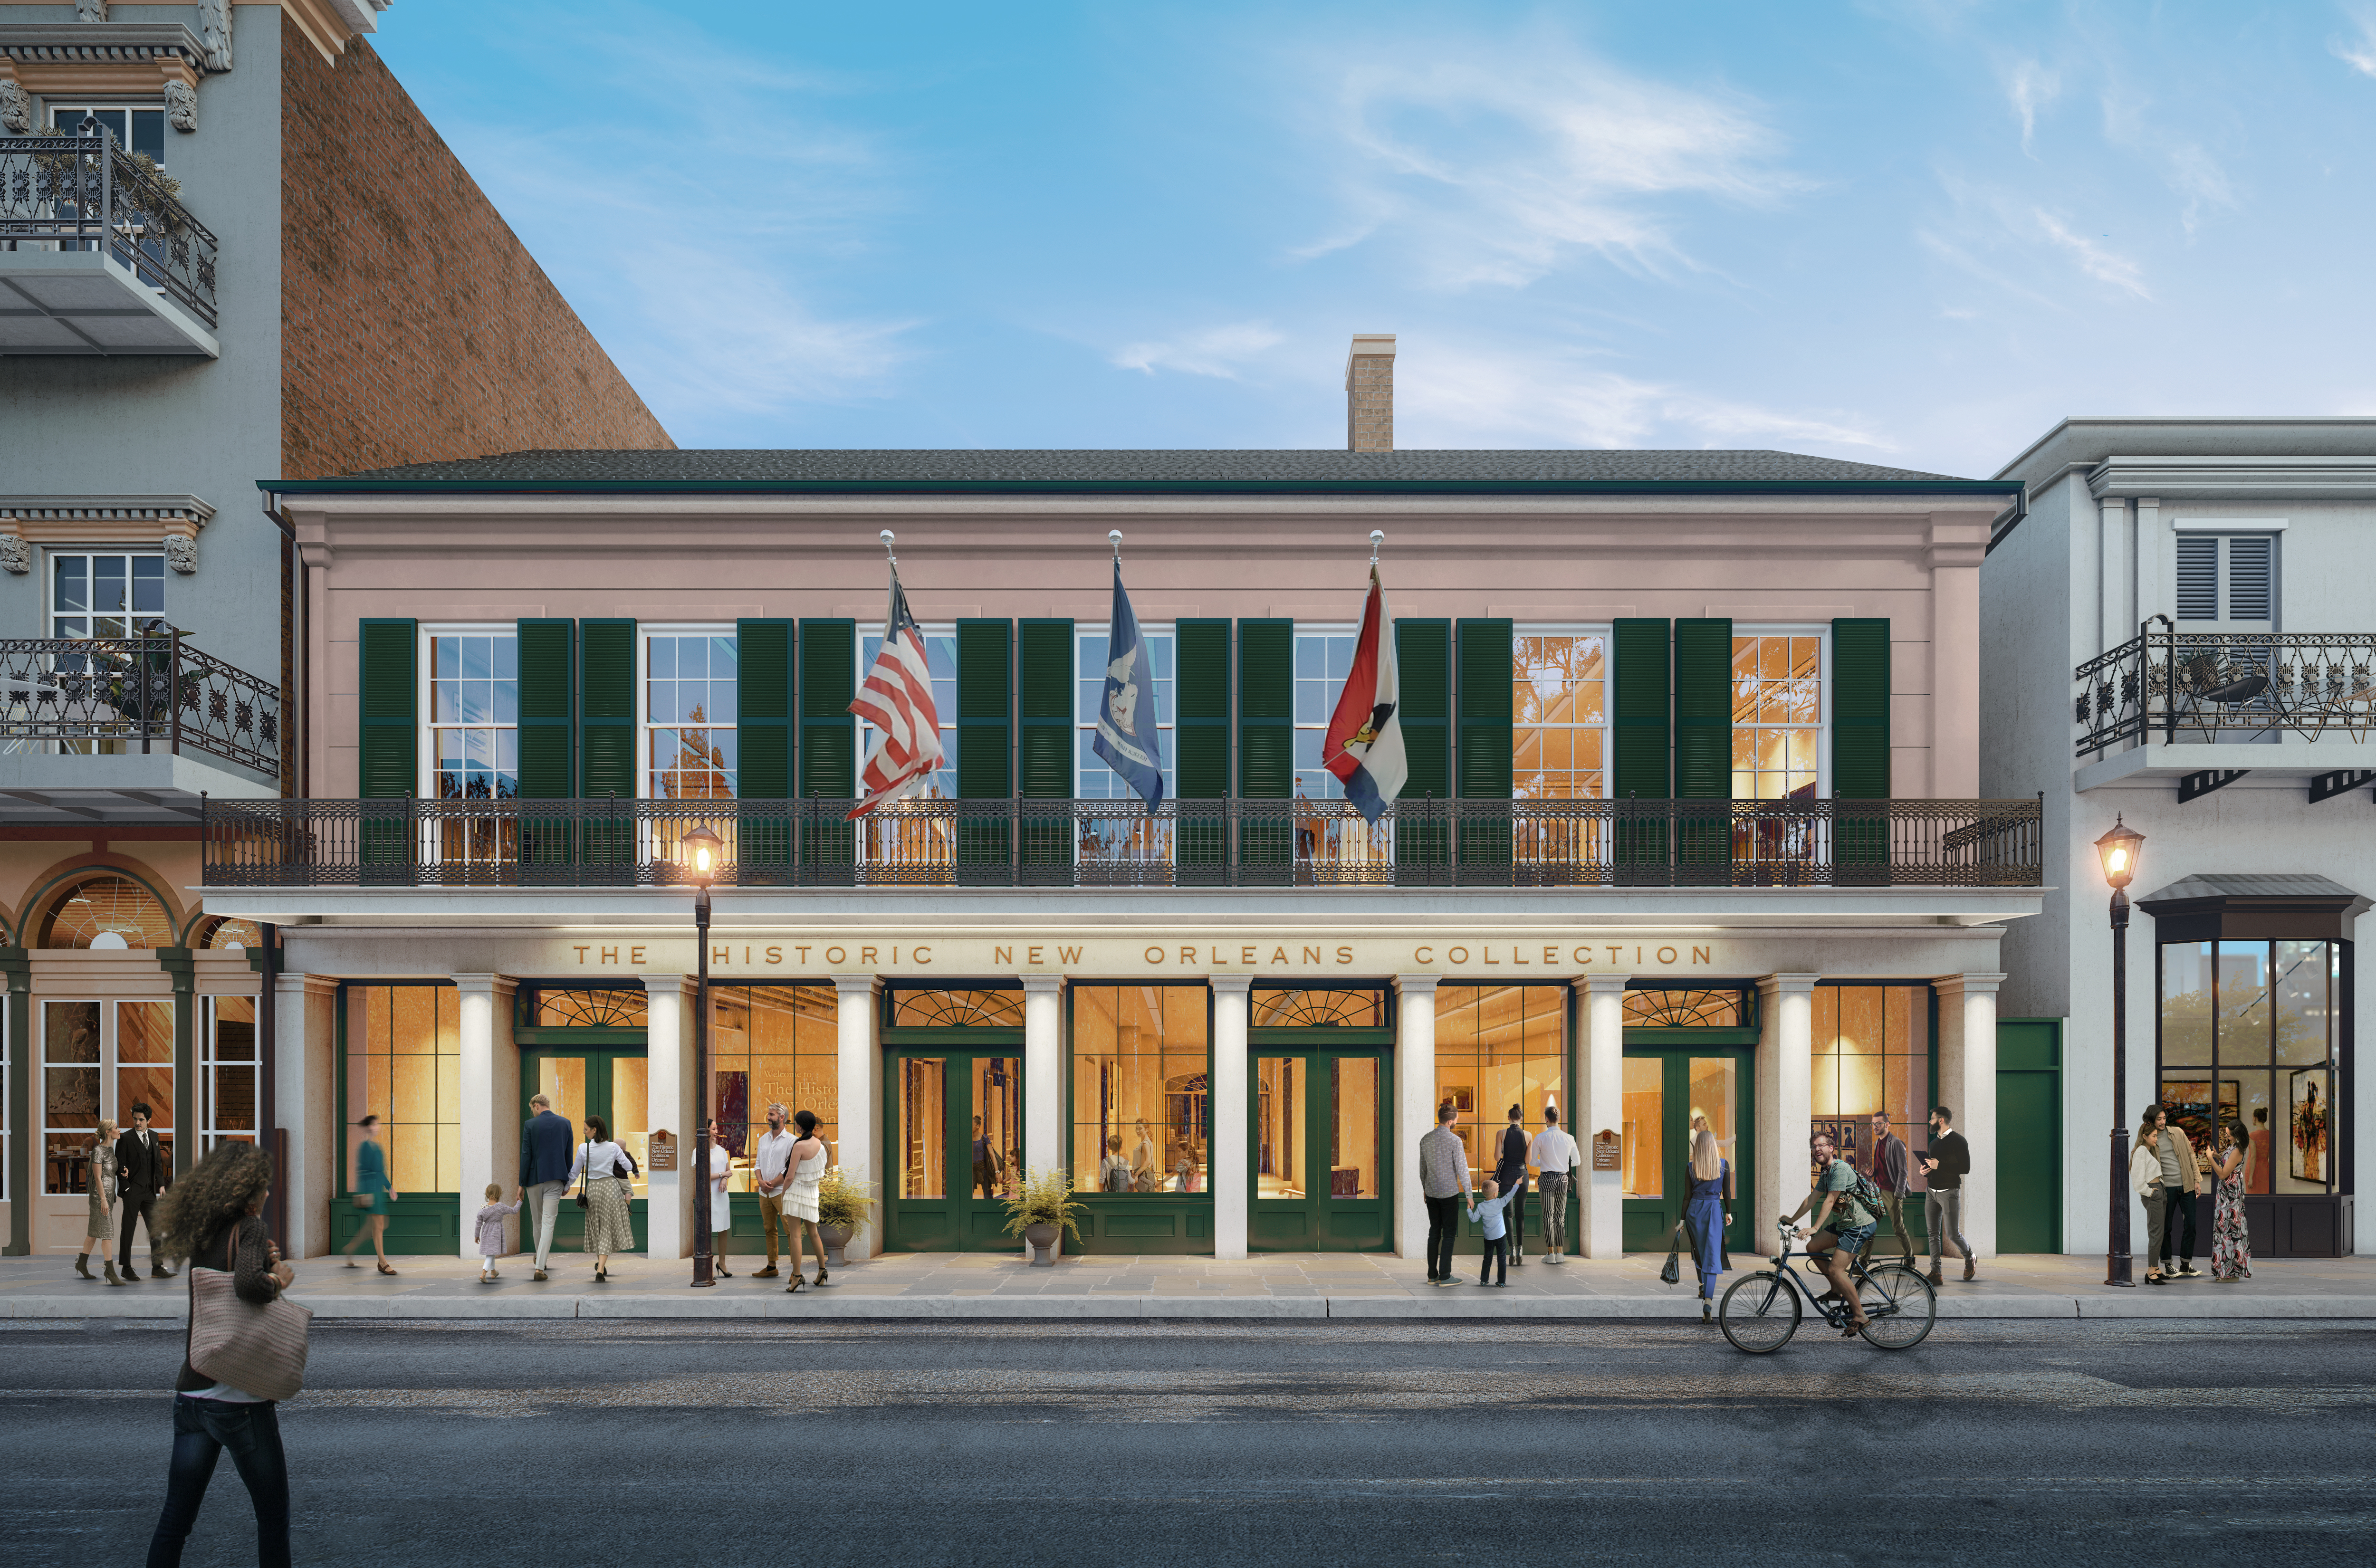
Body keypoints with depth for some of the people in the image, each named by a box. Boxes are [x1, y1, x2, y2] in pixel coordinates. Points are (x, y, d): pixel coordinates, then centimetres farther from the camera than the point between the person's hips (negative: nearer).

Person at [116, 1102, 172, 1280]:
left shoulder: (154, 1136, 11)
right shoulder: (125, 1138, -6)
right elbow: (120, 1165, -6)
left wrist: (161, 1185, 7)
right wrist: (126, 1189, -11)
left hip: (149, 1191, 5)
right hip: (132, 1192, -5)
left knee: (155, 1229, 4)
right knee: (128, 1230, 2)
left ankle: (157, 1268, 7)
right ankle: (127, 1269, 10)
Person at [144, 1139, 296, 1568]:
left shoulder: (202, 1232, 7)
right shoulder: (249, 1230, -14)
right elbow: (247, 1283, -32)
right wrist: (279, 1279, -11)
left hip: (192, 1393, 7)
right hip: (240, 1399, -6)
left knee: (174, 1519, 11)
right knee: (273, 1517, 9)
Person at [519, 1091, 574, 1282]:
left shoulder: (530, 1125, -5)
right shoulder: (565, 1123, 3)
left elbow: (526, 1156, -6)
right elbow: (569, 1154, 6)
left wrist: (522, 1184, 0)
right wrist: (568, 1182, 13)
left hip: (535, 1179, -1)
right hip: (556, 1179, 1)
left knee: (538, 1221, 17)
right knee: (549, 1222, -4)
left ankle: (540, 1257, 35)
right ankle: (540, 1267, -13)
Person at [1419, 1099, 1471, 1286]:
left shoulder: (1425, 1140, 3)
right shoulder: (1455, 1141, -15)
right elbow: (1462, 1169, -13)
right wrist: (1469, 1195, -4)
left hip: (1432, 1193, 6)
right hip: (1450, 1193, -6)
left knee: (1434, 1233, 11)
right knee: (1449, 1234, 1)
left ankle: (1432, 1276, 13)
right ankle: (1445, 1276, 0)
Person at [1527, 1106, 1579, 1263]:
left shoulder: (1540, 1138, -7)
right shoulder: (1569, 1139, 1)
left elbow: (1531, 1161, 1)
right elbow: (1576, 1162, 11)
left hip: (1547, 1178, -3)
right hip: (1563, 1178, 3)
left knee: (1548, 1215, 2)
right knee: (1560, 1215, 11)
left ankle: (1550, 1253, -1)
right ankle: (1560, 1253, 10)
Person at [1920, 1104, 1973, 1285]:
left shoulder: (1958, 1140, -8)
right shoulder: (1934, 1142, 16)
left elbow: (1965, 1168, -15)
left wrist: (1939, 1165, -20)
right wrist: (1926, 1171, 5)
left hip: (1949, 1192, -7)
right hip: (1932, 1192, 7)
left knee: (1952, 1233, -3)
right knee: (1933, 1233, 1)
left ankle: (1969, 1258, 27)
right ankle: (1935, 1274, 0)